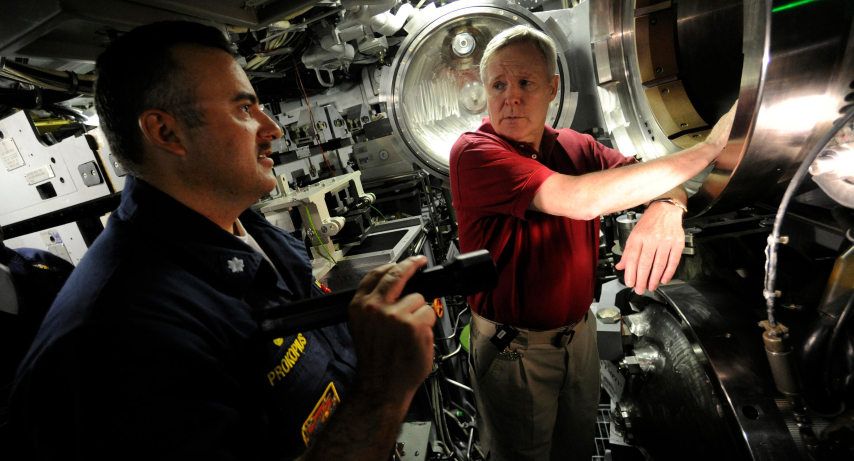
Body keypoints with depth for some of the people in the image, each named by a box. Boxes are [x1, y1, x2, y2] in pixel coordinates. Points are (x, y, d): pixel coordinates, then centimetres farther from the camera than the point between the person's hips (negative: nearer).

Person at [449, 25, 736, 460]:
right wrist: (708, 147, -29)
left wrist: (667, 208, -30)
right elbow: (578, 199, -34)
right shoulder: (473, 151, -22)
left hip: (580, 333, 6)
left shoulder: (577, 147, 0)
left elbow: (654, 177, -4)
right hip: (513, 348, -5)